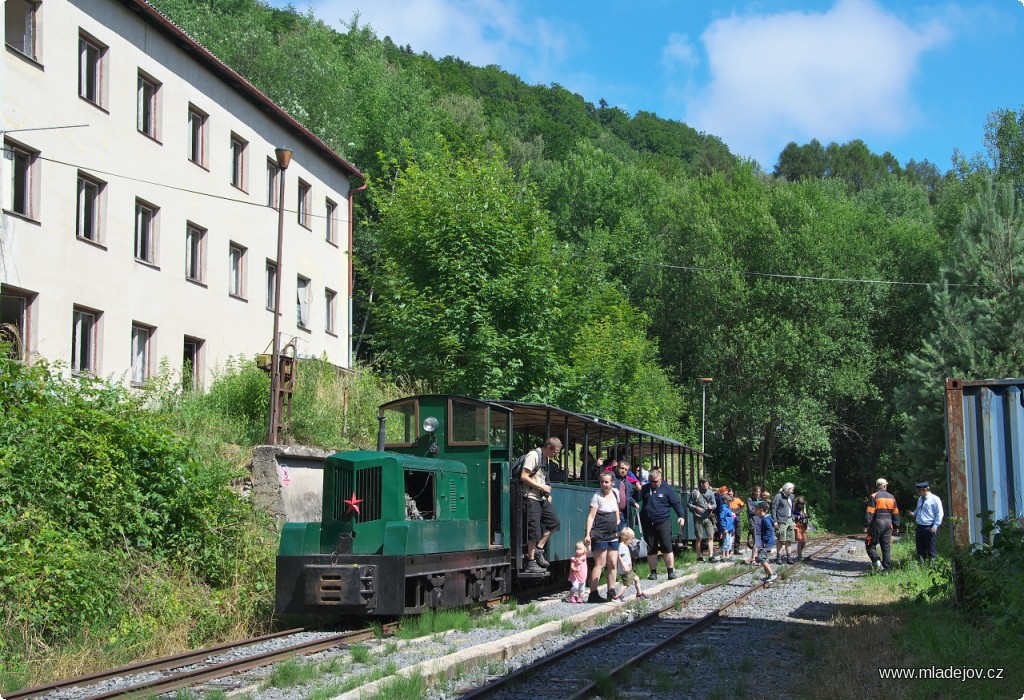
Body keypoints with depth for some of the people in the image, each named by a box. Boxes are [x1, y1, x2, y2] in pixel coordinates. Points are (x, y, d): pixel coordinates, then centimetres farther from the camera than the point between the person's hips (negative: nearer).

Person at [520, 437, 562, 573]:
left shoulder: (545, 457, 13)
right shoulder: (533, 455, -14)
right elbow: (524, 477, -19)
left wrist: (548, 493, 9)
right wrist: (542, 487, -16)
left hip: (542, 498, 9)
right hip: (532, 498, -9)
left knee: (554, 522, 8)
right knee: (534, 531, -6)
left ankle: (538, 549, 16)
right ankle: (531, 563, 2)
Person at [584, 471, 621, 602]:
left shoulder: (615, 493, 8)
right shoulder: (597, 497, -11)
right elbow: (591, 516, -14)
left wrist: (617, 519, 19)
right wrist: (588, 534, -21)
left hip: (613, 535, 7)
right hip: (600, 535, -7)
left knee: (613, 564, 8)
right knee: (600, 564, -10)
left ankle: (612, 591, 15)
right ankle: (593, 594, -10)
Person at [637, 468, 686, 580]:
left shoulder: (667, 489, 2)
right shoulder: (645, 489, 10)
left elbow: (676, 503, 2)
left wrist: (681, 516, -10)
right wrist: (637, 491, -11)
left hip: (663, 522, -3)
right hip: (648, 524, 3)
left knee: (667, 547, -8)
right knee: (651, 549, 7)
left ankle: (671, 572, -3)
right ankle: (653, 572, 14)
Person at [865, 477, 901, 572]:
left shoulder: (874, 496, -6)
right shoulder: (891, 497, 10)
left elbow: (869, 513, -12)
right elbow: (896, 513, 14)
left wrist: (866, 525, -10)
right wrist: (896, 525, 20)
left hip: (877, 523, -5)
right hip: (888, 524, 5)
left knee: (870, 544, 3)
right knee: (886, 547, 9)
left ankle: (876, 560, -19)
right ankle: (886, 568, 9)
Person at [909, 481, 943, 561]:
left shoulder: (935, 499, -8)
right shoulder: (920, 499, 16)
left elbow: (939, 514, -9)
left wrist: (935, 526, -15)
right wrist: (913, 513, 8)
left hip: (929, 528, -8)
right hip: (919, 527, 8)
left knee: (931, 549, -3)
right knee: (920, 548, 10)